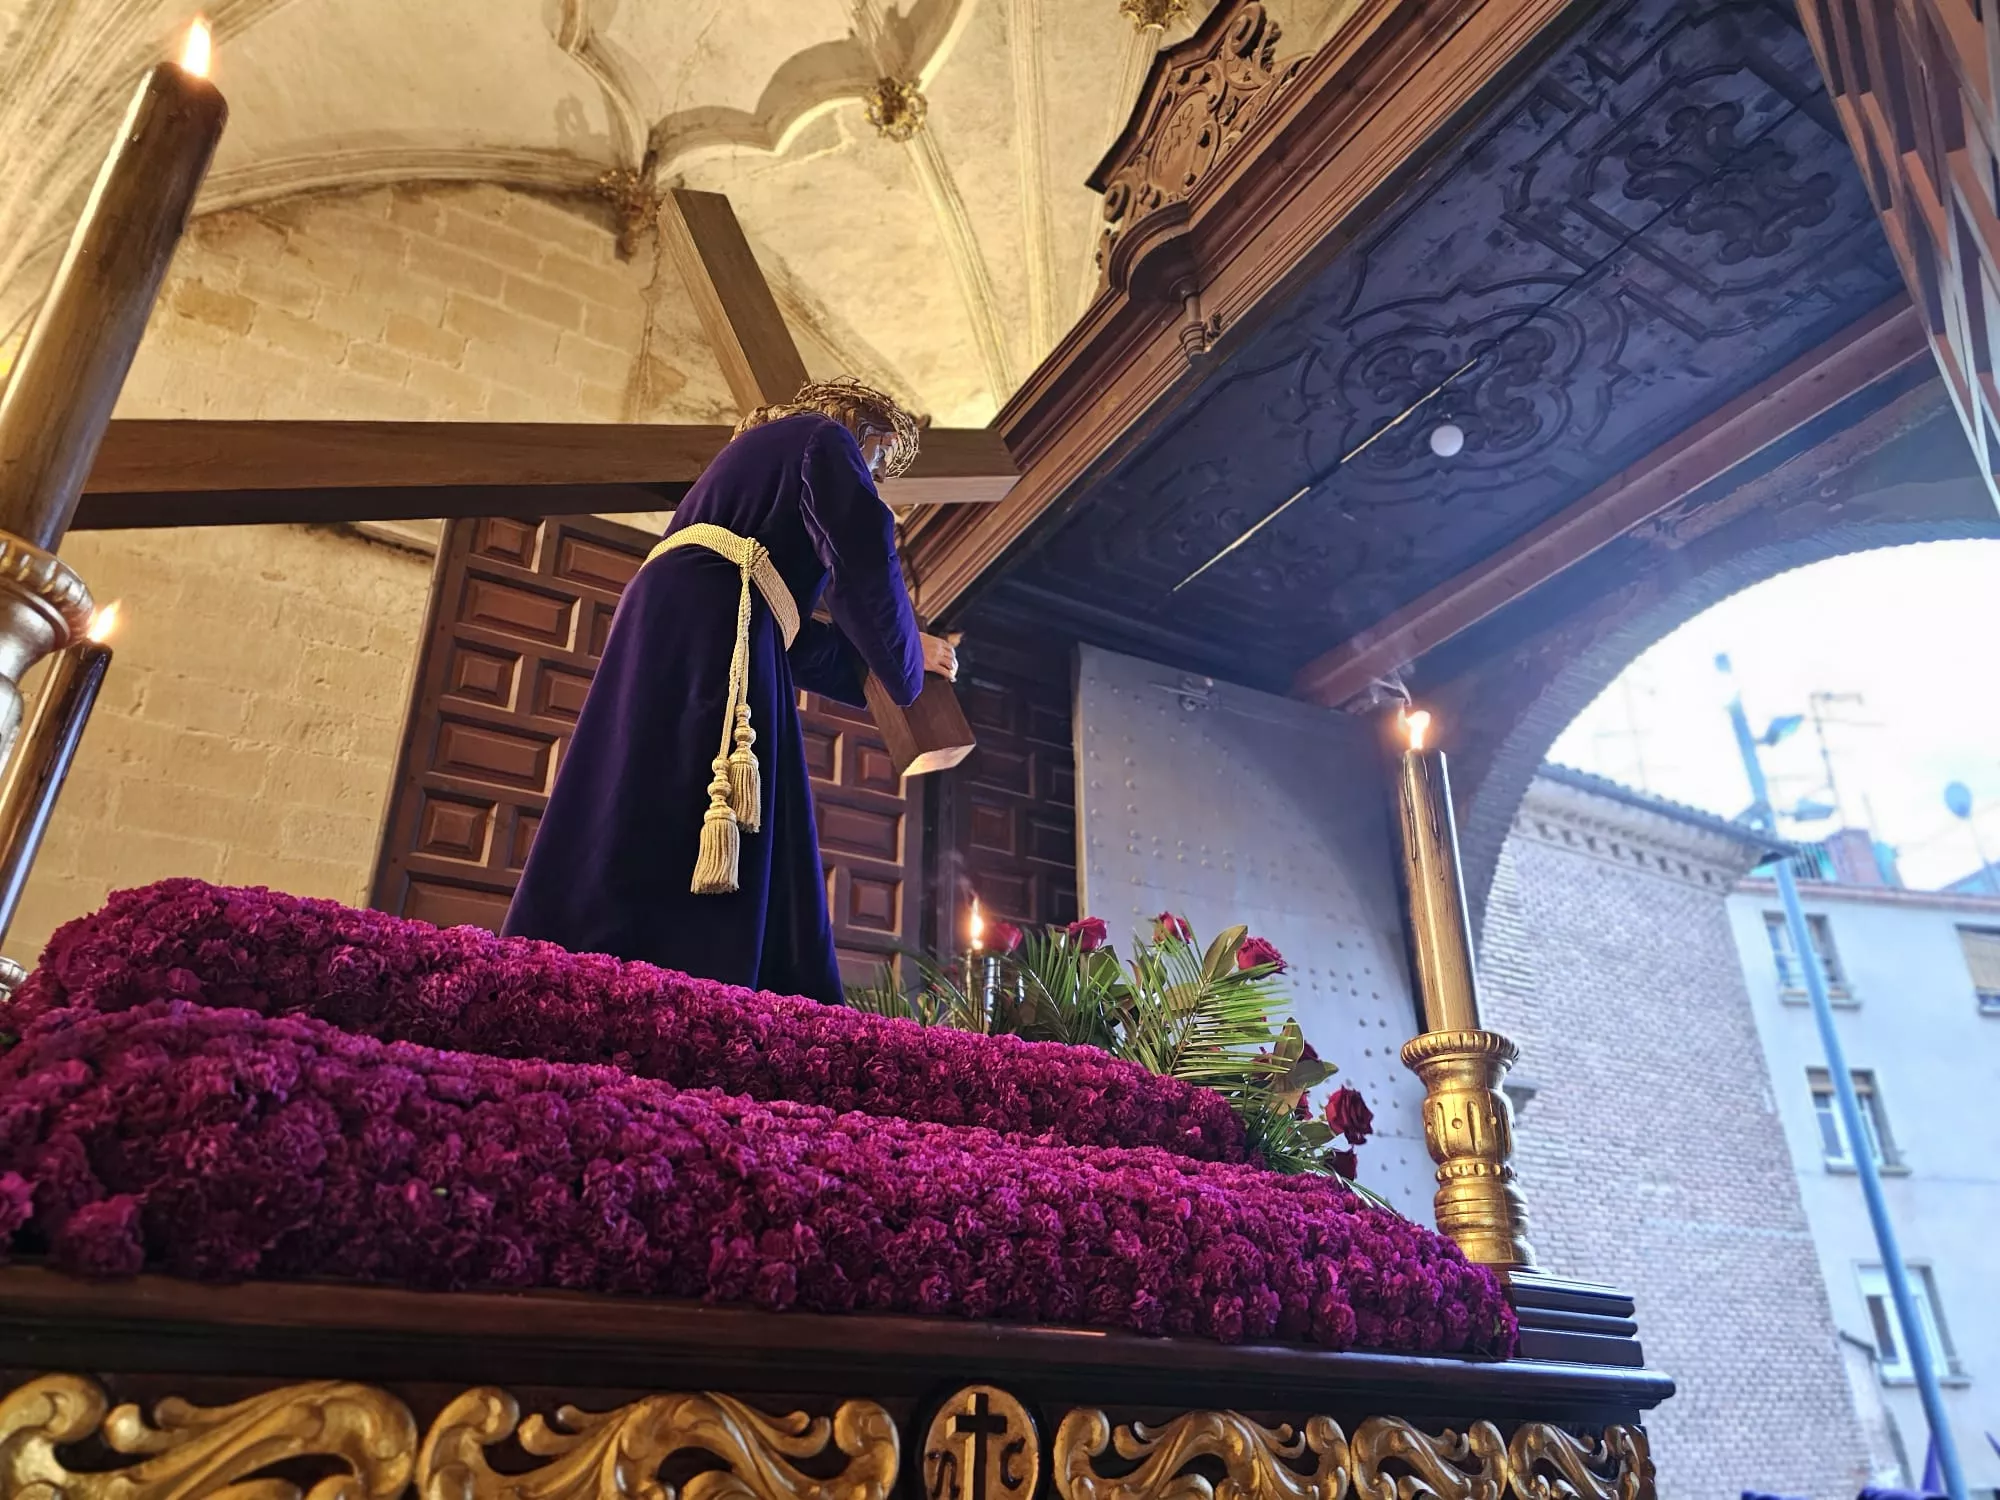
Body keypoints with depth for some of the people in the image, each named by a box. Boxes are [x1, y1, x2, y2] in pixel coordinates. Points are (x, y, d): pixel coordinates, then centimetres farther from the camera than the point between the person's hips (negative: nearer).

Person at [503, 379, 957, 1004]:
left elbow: (789, 634, 35)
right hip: (713, 633, -9)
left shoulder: (755, 455, 38)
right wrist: (903, 666, 8)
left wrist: (897, 653, 39)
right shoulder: (824, 438, 13)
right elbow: (862, 555, -6)